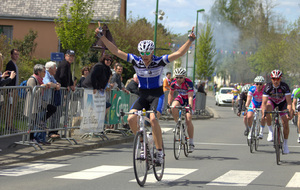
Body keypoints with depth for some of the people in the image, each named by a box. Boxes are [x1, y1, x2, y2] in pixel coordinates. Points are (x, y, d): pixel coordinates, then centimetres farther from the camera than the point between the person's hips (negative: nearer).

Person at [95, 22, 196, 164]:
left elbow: (179, 53, -20)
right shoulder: (136, 61, -5)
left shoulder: (159, 61, -12)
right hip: (143, 96, 4)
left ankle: (159, 152, -19)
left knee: (153, 119, -29)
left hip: (157, 96, -4)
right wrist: (102, 37, -14)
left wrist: (190, 40, -32)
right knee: (131, 119, -20)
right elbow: (115, 51, -7)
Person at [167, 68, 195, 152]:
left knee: (188, 120, -15)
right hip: (181, 97, 4)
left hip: (189, 99, -4)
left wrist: (190, 107, -52)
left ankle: (191, 142, -7)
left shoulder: (189, 83, -31)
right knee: (174, 107, -32)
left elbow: (190, 96, -39)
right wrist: (168, 104, -10)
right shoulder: (174, 83, -17)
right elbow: (171, 94, 1)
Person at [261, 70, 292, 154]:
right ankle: (270, 131, -21)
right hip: (272, 102, 0)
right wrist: (263, 113, -45)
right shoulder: (268, 87, -28)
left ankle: (285, 143, 9)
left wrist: (289, 112, -45)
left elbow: (289, 101, -32)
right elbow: (264, 102, -31)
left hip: (282, 103, 0)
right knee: (267, 108, -36)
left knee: (285, 123, -10)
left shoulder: (285, 86, -29)